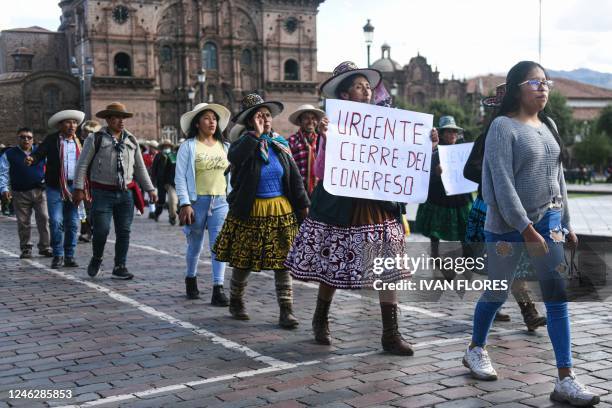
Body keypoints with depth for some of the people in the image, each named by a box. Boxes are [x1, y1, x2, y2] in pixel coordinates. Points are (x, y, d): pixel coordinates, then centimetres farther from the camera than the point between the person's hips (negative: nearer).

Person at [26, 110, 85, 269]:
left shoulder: (79, 142, 11)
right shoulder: (51, 140, 0)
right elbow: (39, 154, -10)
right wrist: (31, 159, -33)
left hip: (73, 187, 3)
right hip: (55, 187, -3)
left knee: (72, 223, 4)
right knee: (56, 222, -8)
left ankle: (69, 256, 13)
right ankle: (57, 256, 5)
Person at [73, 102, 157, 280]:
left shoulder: (131, 140, 13)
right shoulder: (96, 139, -1)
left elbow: (140, 168, 19)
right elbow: (82, 165, -1)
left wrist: (150, 189, 14)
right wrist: (79, 188, -9)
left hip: (126, 194, 4)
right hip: (102, 193, -4)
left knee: (124, 232, 2)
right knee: (101, 230, -6)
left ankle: (120, 268, 12)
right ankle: (96, 259, 21)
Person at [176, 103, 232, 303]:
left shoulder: (225, 146, 10)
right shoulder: (188, 146, -1)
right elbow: (180, 177, -5)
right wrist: (185, 204, -12)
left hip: (220, 202, 2)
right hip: (197, 201, -2)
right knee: (195, 244, 11)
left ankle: (218, 289, -8)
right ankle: (191, 278, 36)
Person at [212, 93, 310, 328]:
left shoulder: (280, 145, 7)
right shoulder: (243, 144, -4)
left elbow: (295, 178, 8)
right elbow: (234, 157, -31)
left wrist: (303, 206, 4)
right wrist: (256, 134, -26)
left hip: (281, 212, 3)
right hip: (250, 212, -2)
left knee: (282, 261, -1)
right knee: (243, 262, 9)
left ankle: (286, 310, 3)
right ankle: (236, 302, 31)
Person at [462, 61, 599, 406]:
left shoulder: (548, 125, 11)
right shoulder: (503, 126, -10)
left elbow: (558, 177, 16)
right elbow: (502, 182, -18)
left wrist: (567, 224, 14)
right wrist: (526, 228, -21)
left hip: (548, 221, 6)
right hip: (509, 225, -6)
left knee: (558, 296, -2)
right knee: (497, 292, 8)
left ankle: (566, 380, -1)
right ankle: (476, 349, 34)